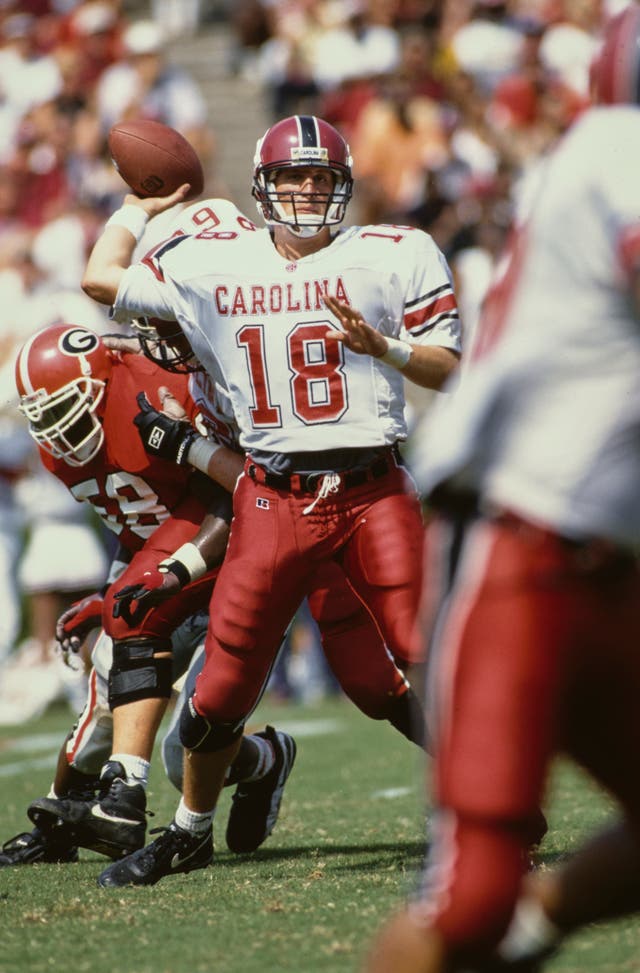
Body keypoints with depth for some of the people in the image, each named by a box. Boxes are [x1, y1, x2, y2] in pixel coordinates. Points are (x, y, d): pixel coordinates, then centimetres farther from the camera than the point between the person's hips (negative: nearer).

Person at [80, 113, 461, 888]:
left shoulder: (393, 257, 3)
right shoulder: (211, 266, 8)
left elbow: (449, 370, 4)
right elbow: (101, 279, 12)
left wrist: (381, 344, -13)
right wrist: (140, 207, 23)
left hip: (373, 491, -2)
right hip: (273, 498, 2)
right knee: (225, 680, 5)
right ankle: (190, 832, 24)